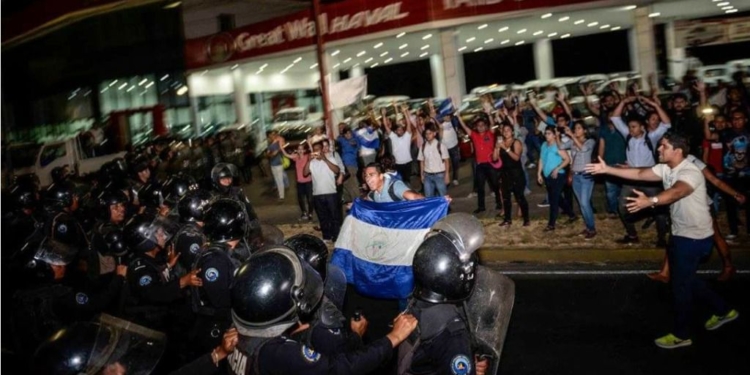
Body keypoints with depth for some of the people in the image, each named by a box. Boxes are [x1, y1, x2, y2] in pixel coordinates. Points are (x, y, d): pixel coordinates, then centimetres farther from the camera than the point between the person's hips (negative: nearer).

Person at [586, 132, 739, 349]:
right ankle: (723, 311, 40)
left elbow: (676, 192, -46)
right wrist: (607, 169, -9)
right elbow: (639, 174, -2)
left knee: (680, 284, 1)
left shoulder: (690, 172, -27)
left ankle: (681, 335, 17)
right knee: (686, 278, 22)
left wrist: (649, 201, -64)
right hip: (681, 233, 9)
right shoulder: (666, 169, 1)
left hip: (695, 237, -9)